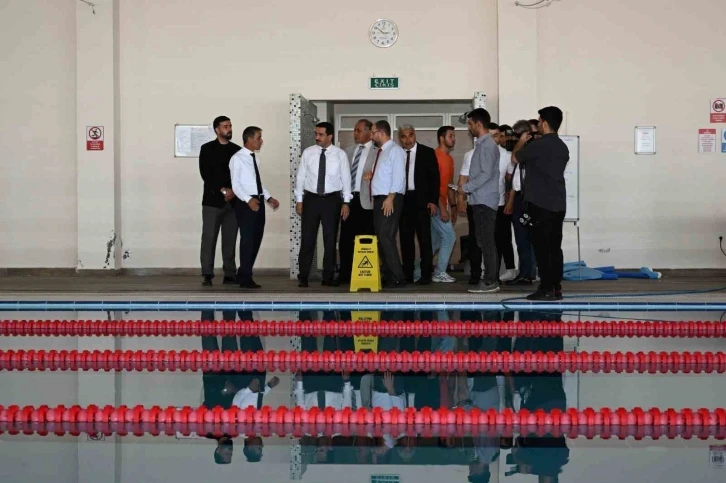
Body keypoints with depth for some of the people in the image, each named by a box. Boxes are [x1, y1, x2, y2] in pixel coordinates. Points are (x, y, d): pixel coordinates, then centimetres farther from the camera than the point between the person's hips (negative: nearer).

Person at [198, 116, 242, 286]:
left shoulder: (237, 150, 11)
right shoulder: (207, 149, 2)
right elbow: (206, 174, -7)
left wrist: (234, 191, -9)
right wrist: (223, 191, -15)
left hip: (233, 201, 3)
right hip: (212, 200, -3)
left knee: (230, 239, 3)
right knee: (209, 238, -4)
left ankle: (229, 275, 7)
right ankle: (207, 275, -2)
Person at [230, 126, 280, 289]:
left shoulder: (254, 157, 14)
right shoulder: (237, 159, -10)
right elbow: (236, 185, -15)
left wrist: (268, 198, 10)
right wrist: (248, 200, -27)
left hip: (259, 201, 8)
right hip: (246, 203, -8)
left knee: (256, 239, 11)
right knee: (248, 239, -4)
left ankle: (243, 274, 23)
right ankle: (245, 278, 4)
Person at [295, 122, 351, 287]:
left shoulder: (340, 154, -1)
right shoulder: (308, 153, 1)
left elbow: (346, 178, 0)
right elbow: (301, 176, 4)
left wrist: (346, 202, -4)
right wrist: (299, 200, 0)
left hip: (332, 200, 0)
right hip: (311, 199, 0)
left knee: (330, 239, 7)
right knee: (308, 238, 0)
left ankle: (328, 277, 16)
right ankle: (303, 277, 7)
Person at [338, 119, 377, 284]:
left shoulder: (377, 152, -4)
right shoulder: (348, 151, 15)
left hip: (366, 200, -6)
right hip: (349, 198, 6)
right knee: (346, 238, 6)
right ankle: (345, 274, 13)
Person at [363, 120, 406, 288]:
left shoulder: (395, 150, -8)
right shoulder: (380, 151, 18)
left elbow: (398, 176, -16)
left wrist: (390, 198, -22)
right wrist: (371, 174, 7)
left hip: (390, 200, -9)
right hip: (379, 199, 9)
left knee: (386, 236, -16)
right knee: (380, 238, 8)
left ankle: (397, 278, -14)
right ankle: (387, 276, 13)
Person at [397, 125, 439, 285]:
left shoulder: (427, 152, 2)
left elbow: (435, 177, -1)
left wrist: (433, 201, -8)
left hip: (421, 200, -3)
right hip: (403, 200, 3)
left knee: (424, 238, -3)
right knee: (405, 238, 6)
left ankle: (426, 275, -1)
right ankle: (407, 273, 12)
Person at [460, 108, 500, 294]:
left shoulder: (487, 145, -13)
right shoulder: (482, 144, 17)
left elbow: (486, 174, -20)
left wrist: (466, 187, -14)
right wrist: (467, 187, 9)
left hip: (485, 201, -10)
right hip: (480, 200, 10)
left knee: (486, 241, -8)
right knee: (484, 241, 10)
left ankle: (490, 282, -6)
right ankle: (489, 279, 14)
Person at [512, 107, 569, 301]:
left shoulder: (538, 145, -11)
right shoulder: (563, 147, 13)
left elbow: (515, 158, 3)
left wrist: (521, 142, 22)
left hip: (541, 204, -7)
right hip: (558, 204, 7)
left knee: (542, 247, -5)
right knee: (555, 246, 8)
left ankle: (546, 289, -6)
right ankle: (556, 288, 8)